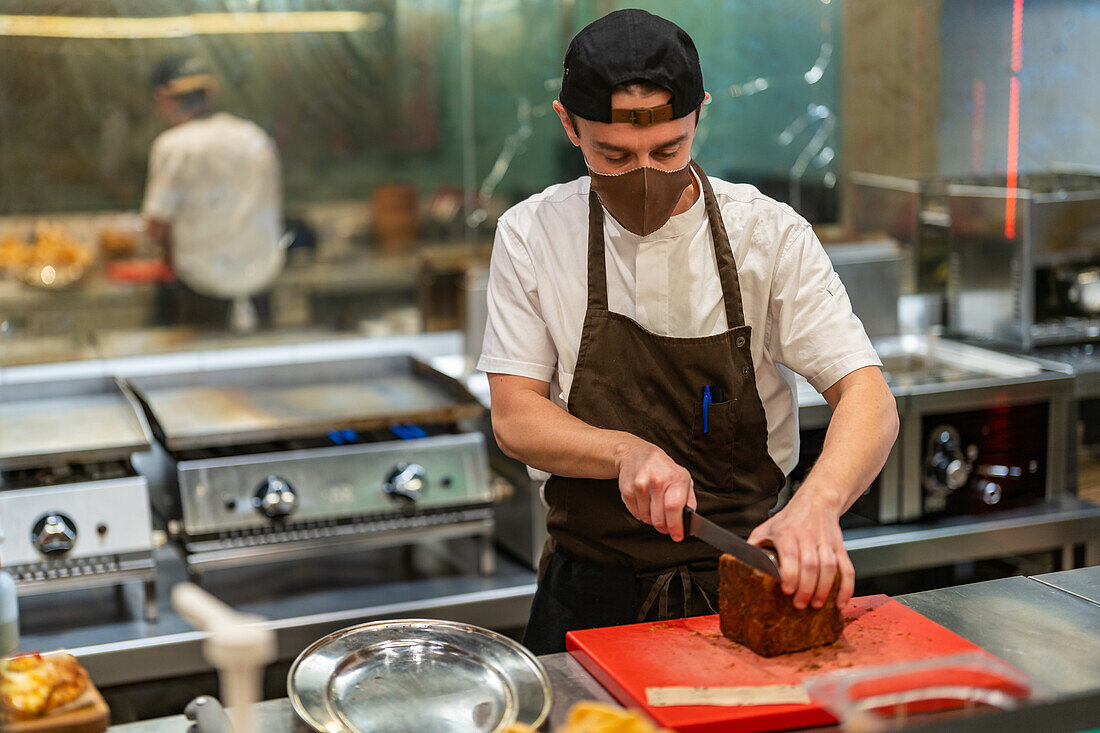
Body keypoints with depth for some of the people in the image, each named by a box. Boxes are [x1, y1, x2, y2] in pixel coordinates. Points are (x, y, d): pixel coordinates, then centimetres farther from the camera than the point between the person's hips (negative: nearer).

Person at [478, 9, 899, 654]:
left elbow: (869, 401, -10)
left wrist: (818, 503, -31)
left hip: (742, 581, 0)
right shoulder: (531, 236, -1)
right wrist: (628, 452, -21)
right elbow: (516, 418, -2)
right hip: (595, 595, 1)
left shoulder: (769, 234, -5)